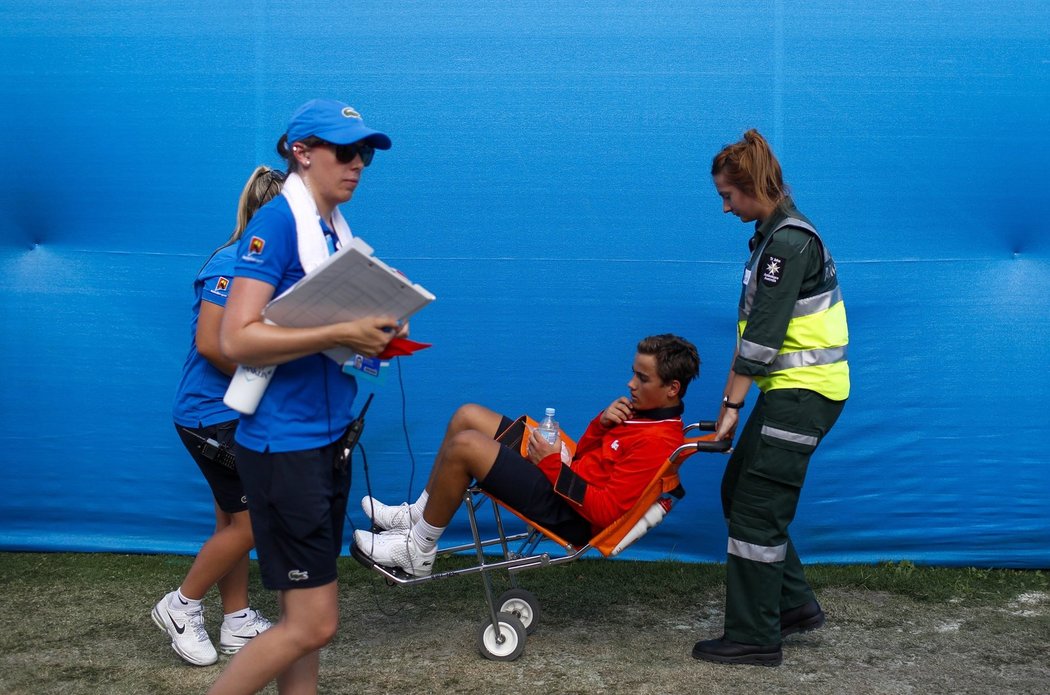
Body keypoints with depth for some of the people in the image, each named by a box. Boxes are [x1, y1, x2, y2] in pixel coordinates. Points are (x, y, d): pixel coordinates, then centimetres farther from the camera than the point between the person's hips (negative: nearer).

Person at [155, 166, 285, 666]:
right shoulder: (231, 263, -18)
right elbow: (210, 344, -24)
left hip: (235, 414, 9)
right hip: (212, 414, -9)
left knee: (235, 520, 13)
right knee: (250, 519, -3)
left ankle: (237, 623, 23)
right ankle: (181, 607, 13)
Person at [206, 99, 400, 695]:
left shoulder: (338, 229, 11)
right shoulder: (277, 223, -13)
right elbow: (237, 339, -22)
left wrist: (376, 333, 1)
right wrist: (340, 333, -24)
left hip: (329, 437, 8)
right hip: (285, 441, -8)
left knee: (305, 617, 14)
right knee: (314, 624, -6)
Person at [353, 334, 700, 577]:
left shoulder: (658, 443, -21)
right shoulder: (646, 412, 9)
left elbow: (606, 511, -25)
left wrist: (554, 466, -19)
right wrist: (602, 423, -4)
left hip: (568, 515, -10)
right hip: (563, 480, 10)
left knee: (465, 445, -19)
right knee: (468, 415, 10)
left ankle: (418, 551, -2)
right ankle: (417, 515, 17)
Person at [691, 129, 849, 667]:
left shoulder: (789, 241, -17)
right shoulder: (773, 235, 13)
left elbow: (764, 334, -21)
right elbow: (754, 327, 15)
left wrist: (733, 406, -19)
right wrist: (729, 395, 14)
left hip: (804, 391, -10)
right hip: (790, 387, 10)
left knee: (755, 510, -5)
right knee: (739, 492, 15)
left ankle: (754, 639, 5)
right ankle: (794, 604, 24)